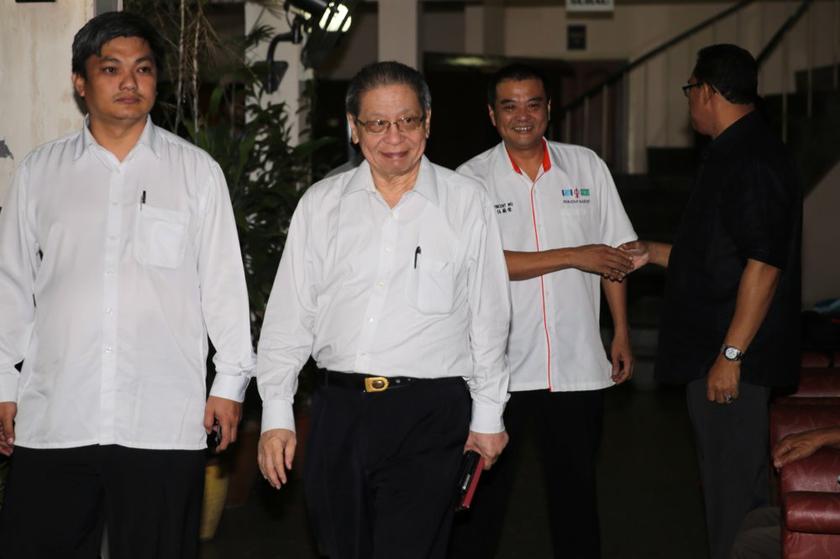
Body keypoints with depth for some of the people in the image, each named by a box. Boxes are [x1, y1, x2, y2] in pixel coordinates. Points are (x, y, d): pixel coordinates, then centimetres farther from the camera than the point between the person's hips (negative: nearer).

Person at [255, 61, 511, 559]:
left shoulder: (466, 201, 3)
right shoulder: (321, 204, 8)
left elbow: (489, 316, 5)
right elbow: (289, 313, 9)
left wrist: (488, 416, 6)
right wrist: (277, 415, 5)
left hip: (429, 412, -3)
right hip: (339, 409, 3)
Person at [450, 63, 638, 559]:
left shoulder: (587, 167, 6)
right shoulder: (472, 178, -2)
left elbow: (614, 255, 10)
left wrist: (622, 334, 6)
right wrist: (575, 256, -14)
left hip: (578, 365, 2)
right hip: (498, 368, -2)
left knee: (577, 489, 12)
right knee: (485, 490, 6)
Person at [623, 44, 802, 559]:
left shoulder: (753, 162, -17)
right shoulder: (736, 154, 16)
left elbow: (763, 264, -23)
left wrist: (731, 354, -24)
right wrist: (655, 253, 23)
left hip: (733, 355, -11)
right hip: (716, 347, 11)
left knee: (734, 484, -4)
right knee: (741, 483, 17)